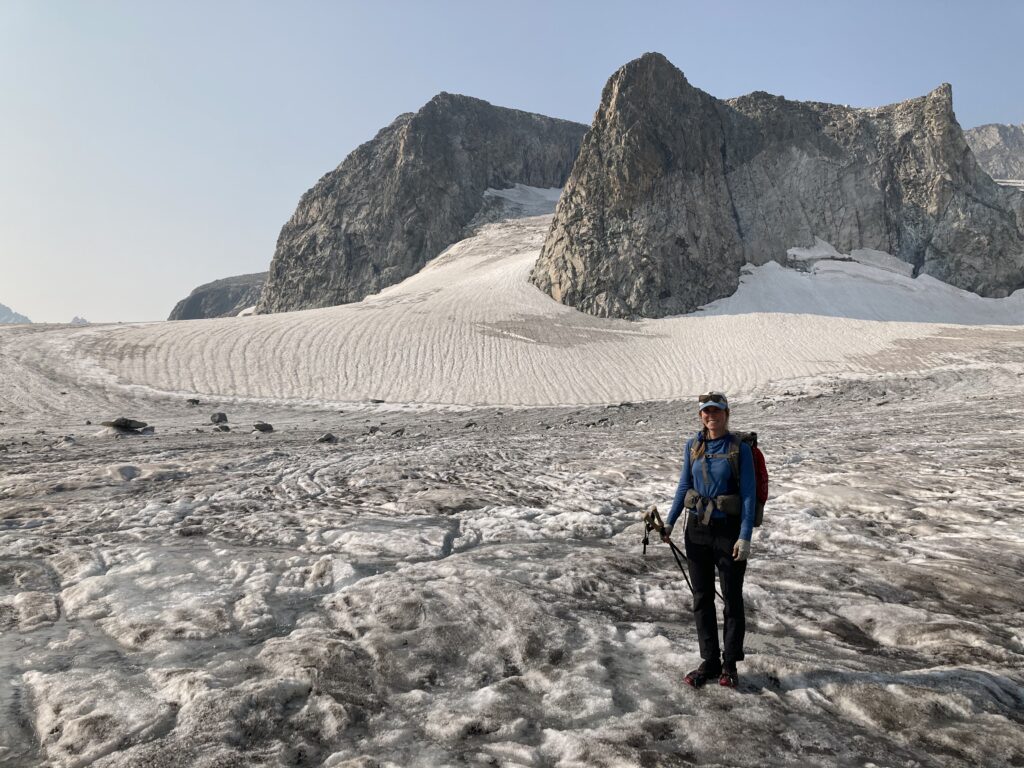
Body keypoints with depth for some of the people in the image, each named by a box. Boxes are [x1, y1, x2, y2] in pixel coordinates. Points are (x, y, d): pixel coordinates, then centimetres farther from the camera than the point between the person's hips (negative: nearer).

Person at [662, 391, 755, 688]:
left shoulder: (740, 449, -8)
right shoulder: (693, 445, 4)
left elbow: (749, 494, -10)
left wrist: (745, 536, -17)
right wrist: (669, 522, 3)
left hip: (729, 531, -4)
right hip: (697, 530, 4)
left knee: (732, 598, 9)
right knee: (702, 598, 10)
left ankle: (730, 664, 25)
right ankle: (709, 662, 24)